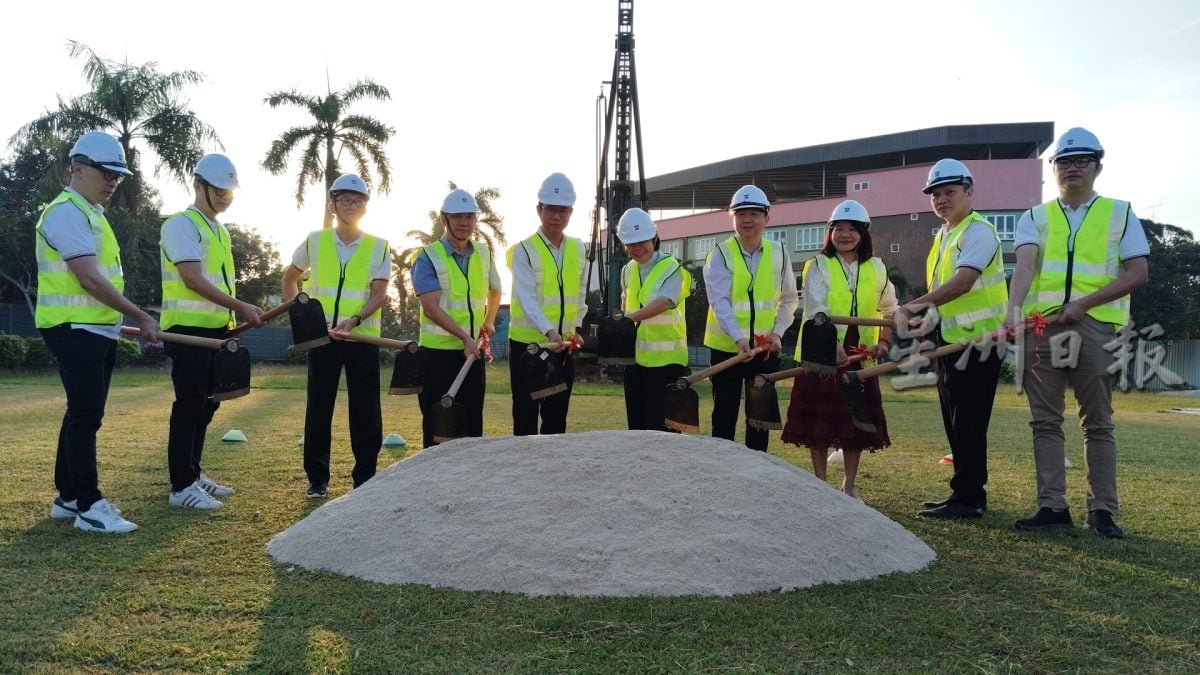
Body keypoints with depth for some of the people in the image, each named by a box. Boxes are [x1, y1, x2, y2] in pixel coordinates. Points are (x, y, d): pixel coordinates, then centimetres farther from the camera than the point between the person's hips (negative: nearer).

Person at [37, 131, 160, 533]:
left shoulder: (90, 213, 18)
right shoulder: (66, 212, -13)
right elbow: (89, 279, -21)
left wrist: (124, 318, 17)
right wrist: (141, 316, -18)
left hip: (96, 330, 10)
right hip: (75, 330, -10)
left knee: (84, 414, 13)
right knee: (86, 414, -9)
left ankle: (68, 497, 22)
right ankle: (88, 506, -5)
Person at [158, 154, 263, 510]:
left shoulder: (220, 230, 19)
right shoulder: (181, 224, -9)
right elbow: (193, 279, -19)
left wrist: (237, 316, 11)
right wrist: (240, 307, -22)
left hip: (216, 329, 9)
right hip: (189, 329, -9)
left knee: (207, 404, 12)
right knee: (189, 405, -7)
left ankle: (193, 474, 22)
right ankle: (181, 486, -1)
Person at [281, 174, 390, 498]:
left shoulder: (379, 247, 1)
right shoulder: (315, 241, 4)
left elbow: (379, 294, -6)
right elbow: (289, 277, 19)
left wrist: (355, 319, -22)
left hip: (363, 338, -1)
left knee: (366, 411, 2)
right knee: (318, 409, 5)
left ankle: (365, 477, 14)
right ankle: (317, 478, 17)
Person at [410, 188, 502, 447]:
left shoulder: (483, 253, 9)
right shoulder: (428, 257, -7)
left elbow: (495, 290, 27)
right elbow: (431, 308, -17)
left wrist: (489, 321, 15)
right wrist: (465, 337, -23)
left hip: (473, 351, 5)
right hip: (438, 351, -5)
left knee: (473, 424, 10)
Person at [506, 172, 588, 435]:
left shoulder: (578, 249, 6)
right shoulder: (524, 250, -9)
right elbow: (527, 299, -20)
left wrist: (575, 327, 5)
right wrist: (549, 331, -32)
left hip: (564, 346, 5)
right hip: (528, 344, -4)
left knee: (556, 416, 12)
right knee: (526, 416, 3)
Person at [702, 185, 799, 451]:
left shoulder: (779, 253, 1)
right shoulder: (720, 254, -8)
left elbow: (789, 300, 9)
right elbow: (719, 301, -18)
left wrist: (777, 332, -5)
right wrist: (738, 338, -31)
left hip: (765, 347, 3)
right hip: (726, 346, -2)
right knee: (724, 414, 4)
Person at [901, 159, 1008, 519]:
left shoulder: (978, 231, -12)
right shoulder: (942, 236, 17)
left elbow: (963, 282, -26)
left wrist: (915, 305, -29)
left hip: (978, 341, -9)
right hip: (952, 340, 9)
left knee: (968, 423, -6)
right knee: (955, 423, 12)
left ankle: (968, 499, 1)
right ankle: (964, 494, 20)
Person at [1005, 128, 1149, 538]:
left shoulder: (1120, 213, 8)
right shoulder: (1036, 218, 11)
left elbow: (1138, 273, -1)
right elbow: (1025, 265, -7)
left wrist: (1083, 304, -13)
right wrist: (1014, 309, -25)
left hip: (1096, 326, -1)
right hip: (1042, 326, 2)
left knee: (1098, 422, 4)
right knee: (1046, 420, 3)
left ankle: (1102, 510, 10)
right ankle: (1053, 507, 10)